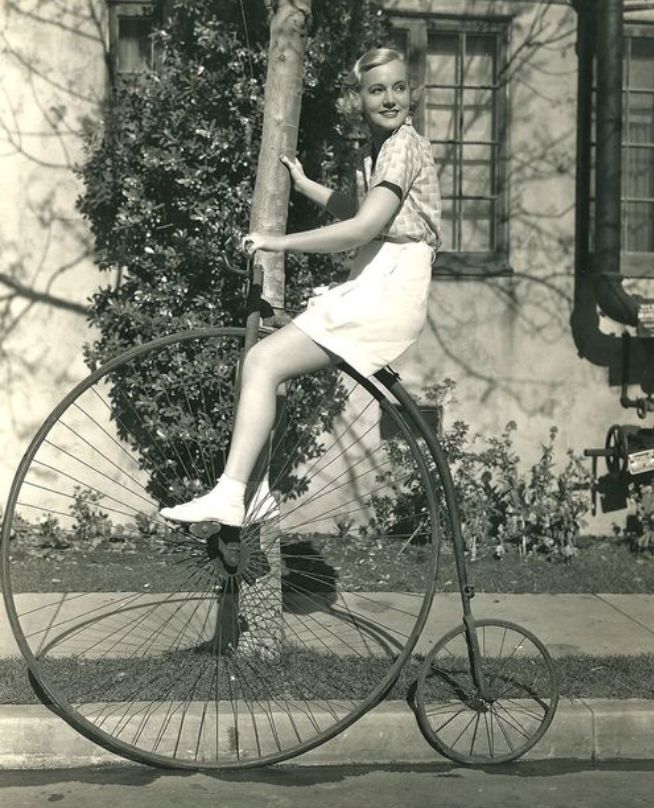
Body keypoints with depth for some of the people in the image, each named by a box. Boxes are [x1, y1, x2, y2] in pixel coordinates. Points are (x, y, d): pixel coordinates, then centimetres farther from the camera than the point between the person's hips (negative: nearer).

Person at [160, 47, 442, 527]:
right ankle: (258, 491, 7)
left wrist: (279, 242, -13)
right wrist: (303, 184, 30)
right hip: (372, 289, 10)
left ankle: (230, 496, -20)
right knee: (267, 359, 7)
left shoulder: (404, 146, -8)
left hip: (387, 292, -10)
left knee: (263, 361, -18)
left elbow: (363, 228, -19)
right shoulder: (384, 149, 21)